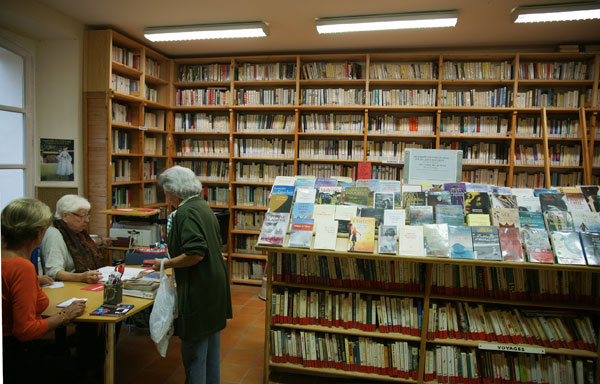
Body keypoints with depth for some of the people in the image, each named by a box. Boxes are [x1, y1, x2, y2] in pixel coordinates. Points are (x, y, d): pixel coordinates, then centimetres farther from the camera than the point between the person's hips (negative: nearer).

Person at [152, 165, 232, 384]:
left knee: (194, 347, 4)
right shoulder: (203, 207, 11)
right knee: (211, 342, 21)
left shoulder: (185, 213, -18)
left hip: (198, 290, -10)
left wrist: (165, 264, -14)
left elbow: (196, 253, -27)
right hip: (214, 286, 10)